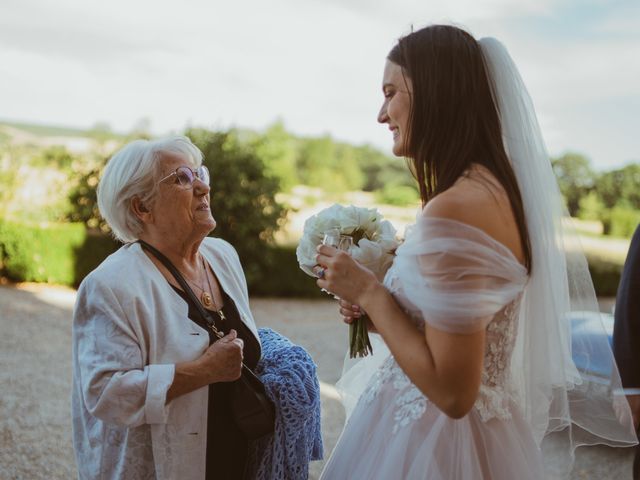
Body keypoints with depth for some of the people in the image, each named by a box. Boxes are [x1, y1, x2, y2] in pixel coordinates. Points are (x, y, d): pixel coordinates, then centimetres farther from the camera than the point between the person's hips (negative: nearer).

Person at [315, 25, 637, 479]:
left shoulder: (456, 209, -26)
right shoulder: (498, 188, 4)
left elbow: (452, 391, -25)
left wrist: (368, 292, -17)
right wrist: (377, 310, 5)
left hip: (430, 439, -9)